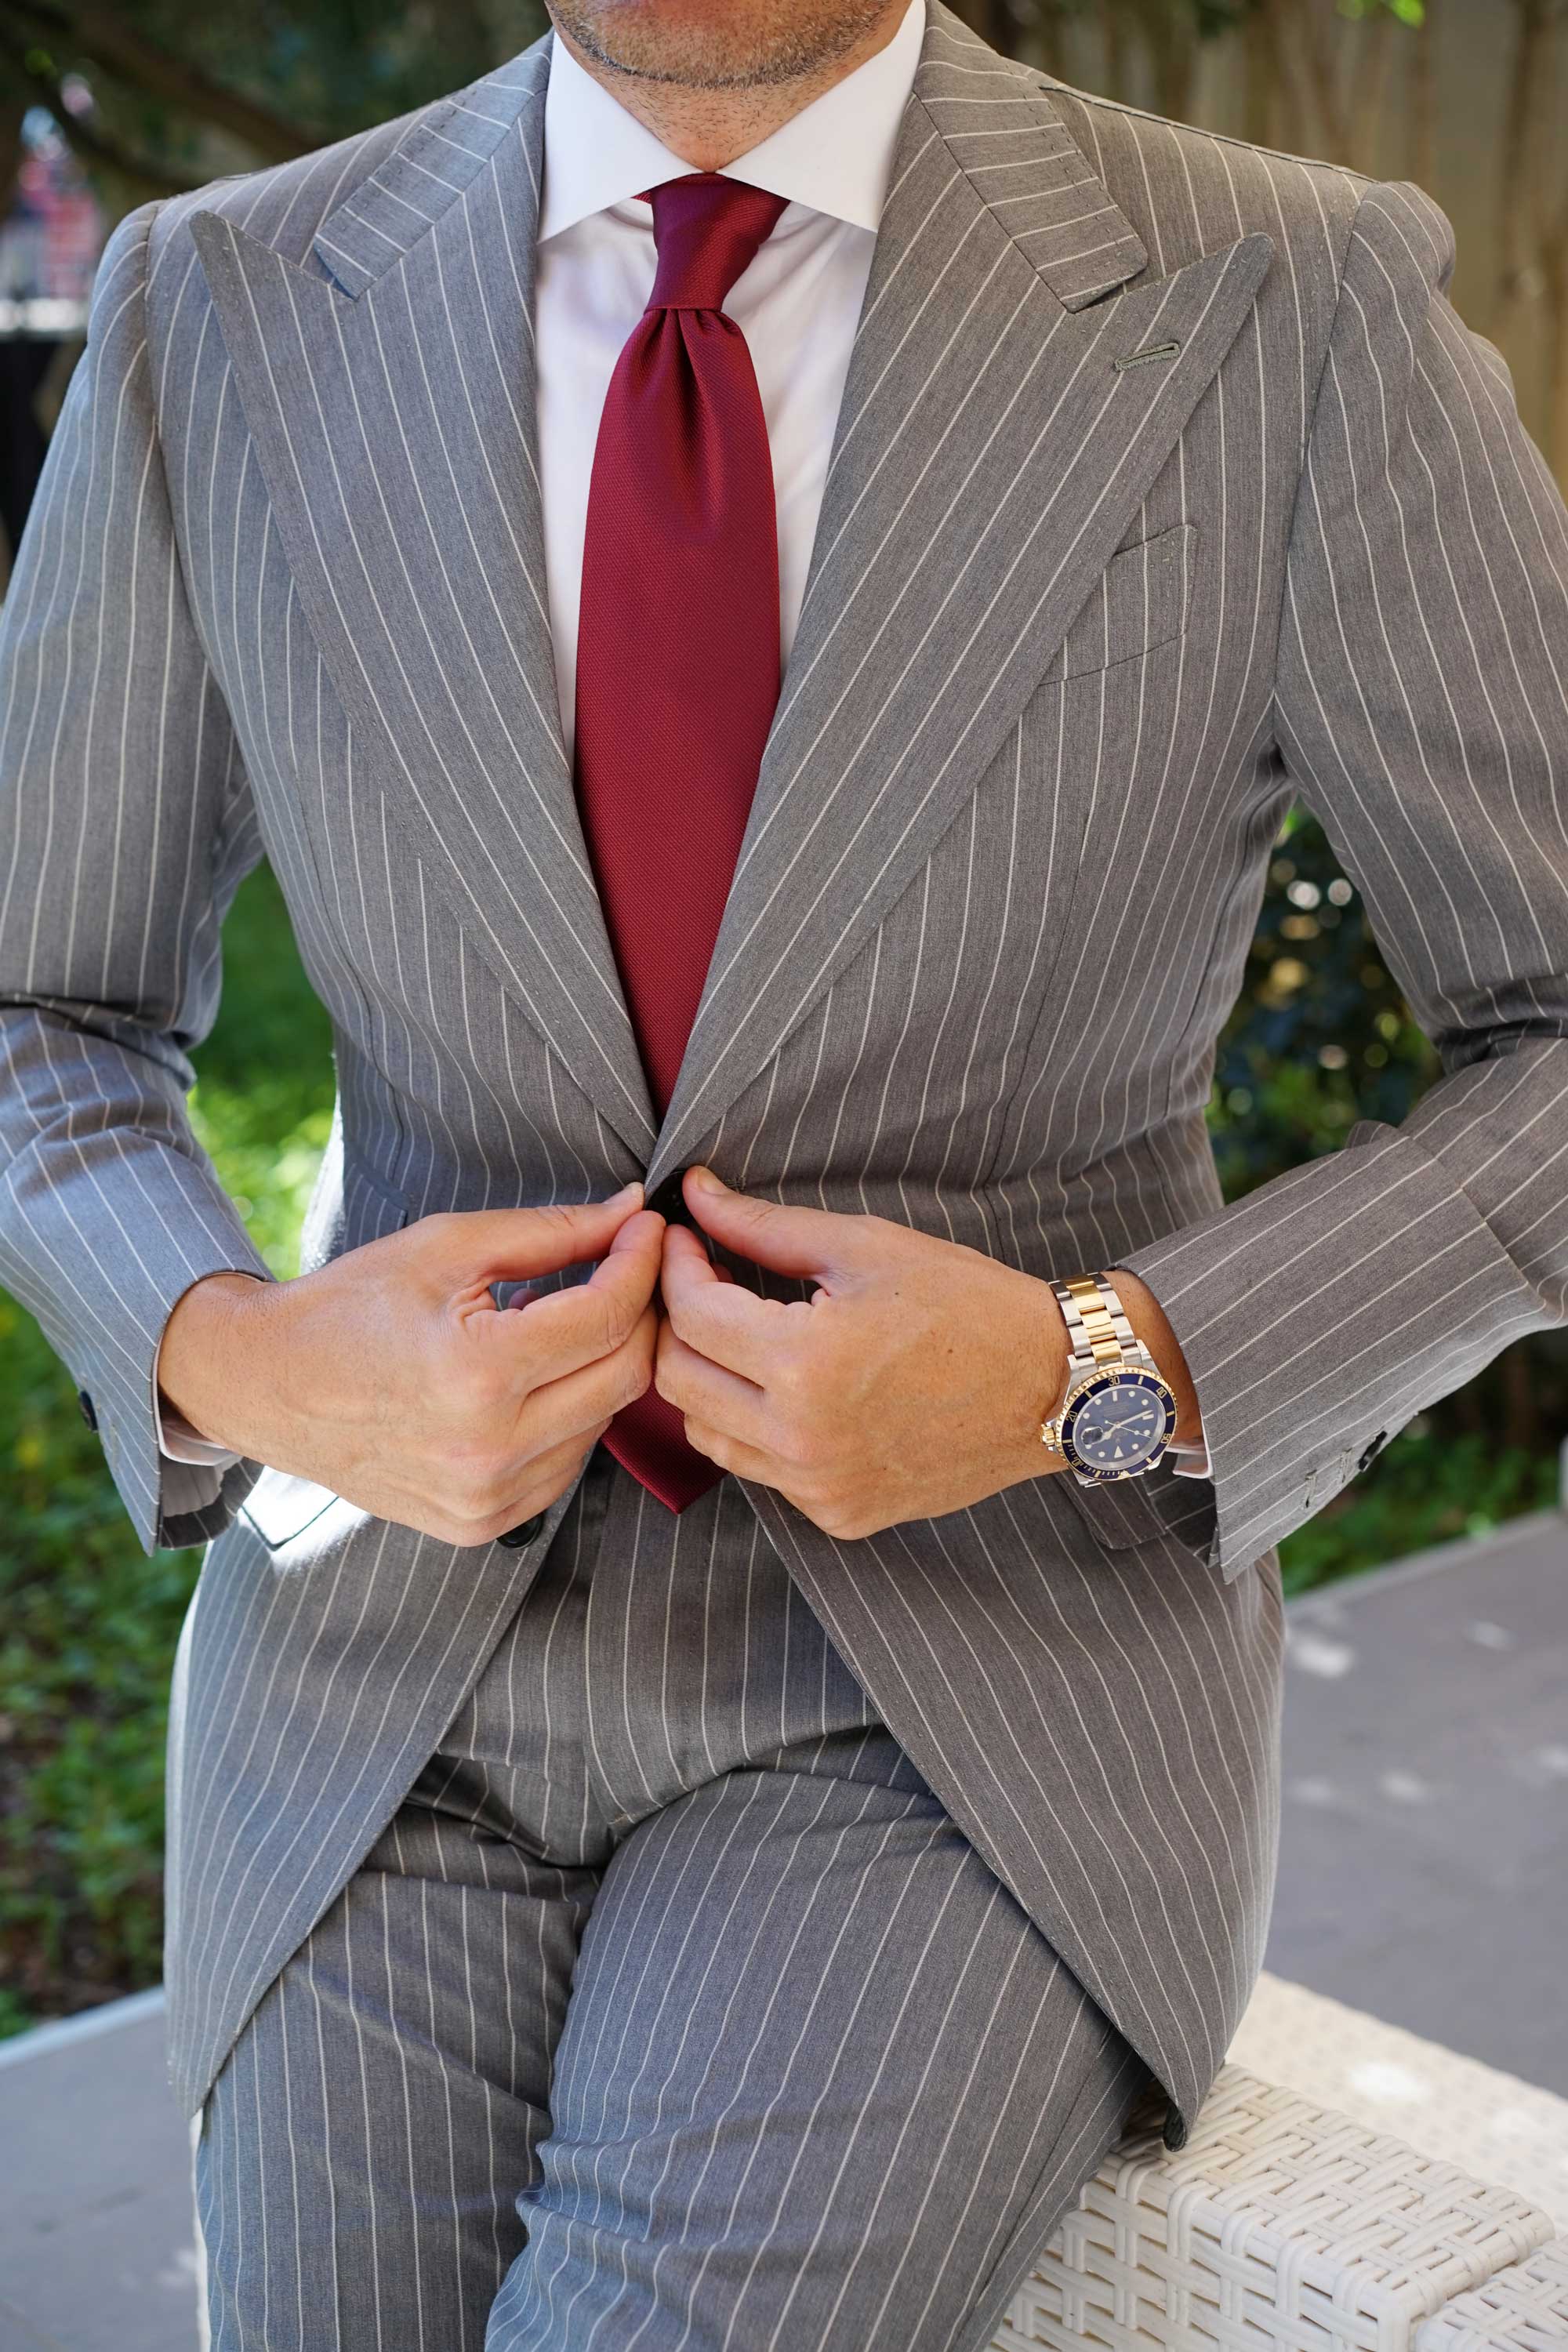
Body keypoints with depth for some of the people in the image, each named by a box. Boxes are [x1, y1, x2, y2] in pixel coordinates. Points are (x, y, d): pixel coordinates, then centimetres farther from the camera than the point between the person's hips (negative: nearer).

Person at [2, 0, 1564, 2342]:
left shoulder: (1289, 312, -10)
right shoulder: (230, 317, -3)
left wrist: (1096, 1384, -20)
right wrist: (241, 1367, -16)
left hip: (983, 1685, -2)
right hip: (406, 1675, 3)